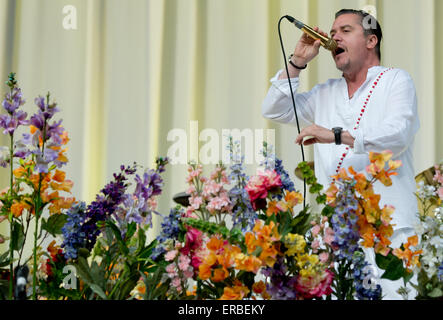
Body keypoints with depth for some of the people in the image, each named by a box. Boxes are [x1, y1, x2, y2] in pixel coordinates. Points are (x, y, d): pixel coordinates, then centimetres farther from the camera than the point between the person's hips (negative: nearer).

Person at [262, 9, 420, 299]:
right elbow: (274, 110, 20)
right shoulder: (326, 93, 22)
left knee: (390, 293, -16)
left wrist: (336, 135, -21)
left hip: (386, 223, -4)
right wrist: (298, 61, 12)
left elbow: (398, 134, -12)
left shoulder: (396, 80, 5)